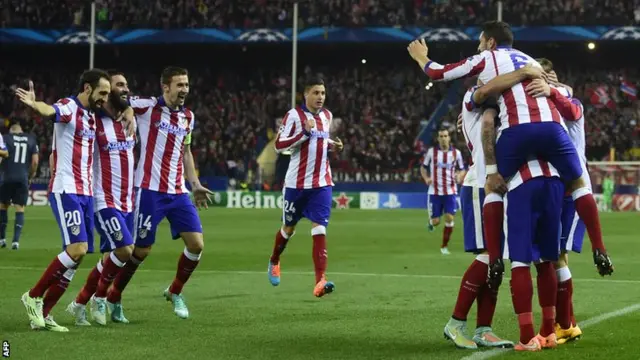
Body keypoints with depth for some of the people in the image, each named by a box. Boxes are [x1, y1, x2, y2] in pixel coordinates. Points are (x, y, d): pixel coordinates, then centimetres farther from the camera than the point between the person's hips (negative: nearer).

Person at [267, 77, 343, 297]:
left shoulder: (327, 115, 9)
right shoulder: (294, 115, -10)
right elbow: (279, 146, -15)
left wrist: (332, 144, 5)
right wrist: (305, 132, -24)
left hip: (321, 183, 3)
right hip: (297, 182, -3)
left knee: (319, 229, -12)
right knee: (289, 228, 13)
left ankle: (320, 280, -20)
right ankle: (274, 262, 43)